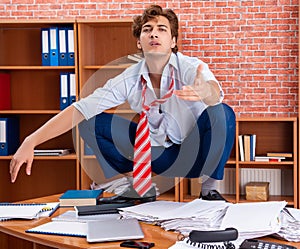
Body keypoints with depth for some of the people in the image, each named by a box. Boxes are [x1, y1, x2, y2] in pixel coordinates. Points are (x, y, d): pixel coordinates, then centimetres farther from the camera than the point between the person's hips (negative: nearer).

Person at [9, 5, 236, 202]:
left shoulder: (191, 67, -20)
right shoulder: (129, 79, -12)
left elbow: (215, 92, -43)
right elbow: (80, 110, -16)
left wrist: (206, 92, -70)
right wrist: (30, 142, -26)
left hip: (196, 154, -2)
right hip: (158, 157, 3)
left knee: (222, 113, -32)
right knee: (92, 122, -9)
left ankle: (209, 188, -9)